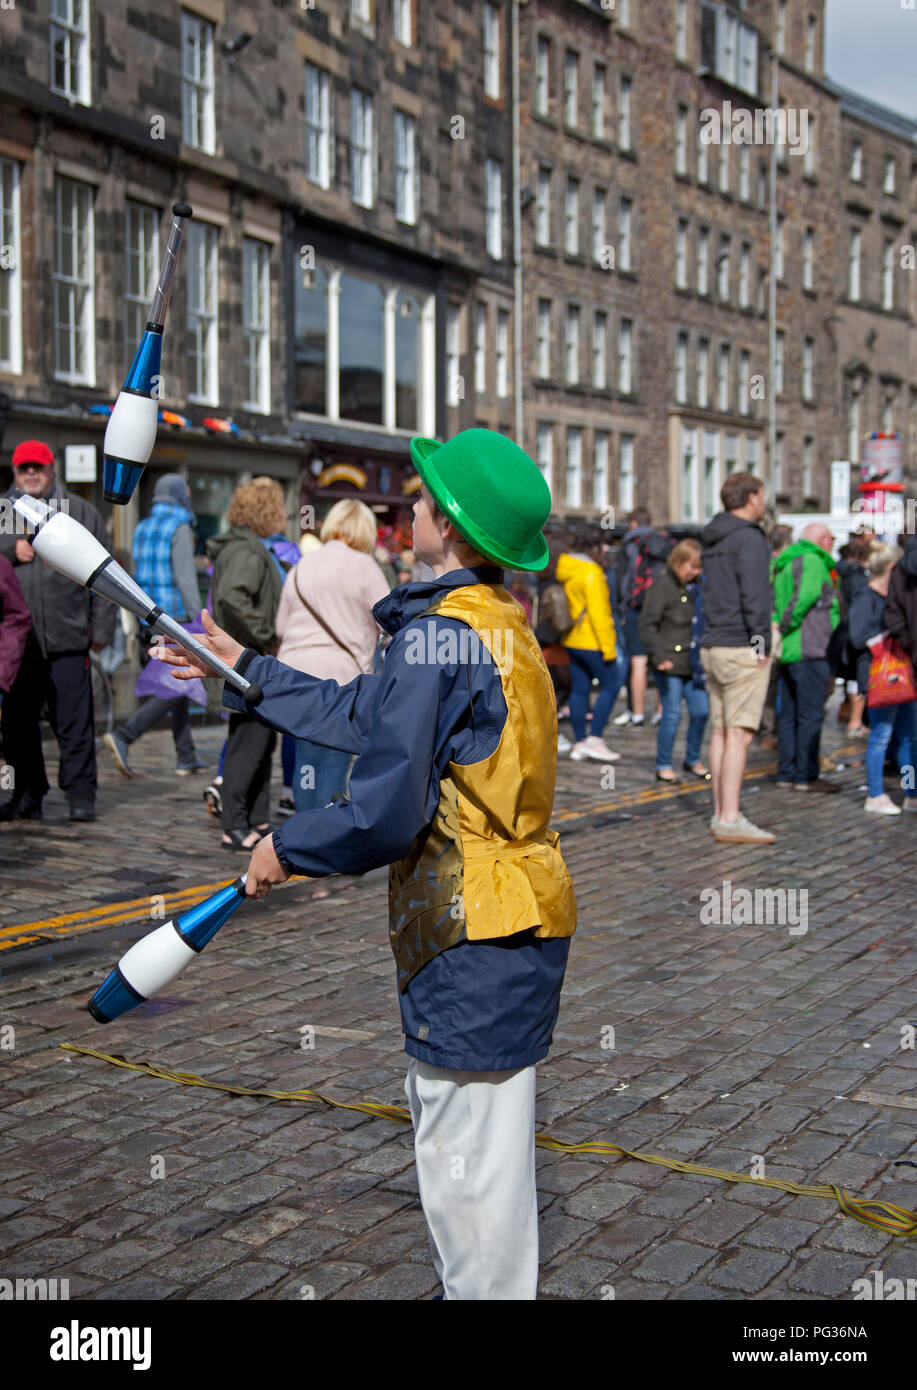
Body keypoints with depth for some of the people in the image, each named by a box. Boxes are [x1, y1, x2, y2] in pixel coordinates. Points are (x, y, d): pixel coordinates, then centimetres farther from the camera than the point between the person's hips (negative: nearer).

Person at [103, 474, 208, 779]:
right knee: (173, 691, -7)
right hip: (175, 618, -8)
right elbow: (185, 579, -16)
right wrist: (199, 623, -14)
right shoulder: (179, 529, -9)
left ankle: (187, 757, 16)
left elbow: (140, 575, 17)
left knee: (177, 686, 14)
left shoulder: (142, 529, 14)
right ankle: (123, 736, -21)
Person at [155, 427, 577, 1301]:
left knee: (466, 1152, 2)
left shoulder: (438, 636, -20)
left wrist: (287, 849, -5)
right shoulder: (498, 624, 10)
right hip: (514, 928, 11)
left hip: (475, 935, -11)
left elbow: (384, 812, -22)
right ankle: (471, 1284, 40)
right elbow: (368, 715, 20)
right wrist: (245, 673, 28)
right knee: (455, 1128, 25)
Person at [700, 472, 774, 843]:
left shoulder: (713, 541, 17)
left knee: (720, 732, 10)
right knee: (739, 733, -9)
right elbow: (753, 595, -18)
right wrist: (761, 643, -14)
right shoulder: (749, 538, -10)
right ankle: (730, 819, -11)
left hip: (714, 646, 9)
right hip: (742, 649, -9)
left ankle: (720, 814, 13)